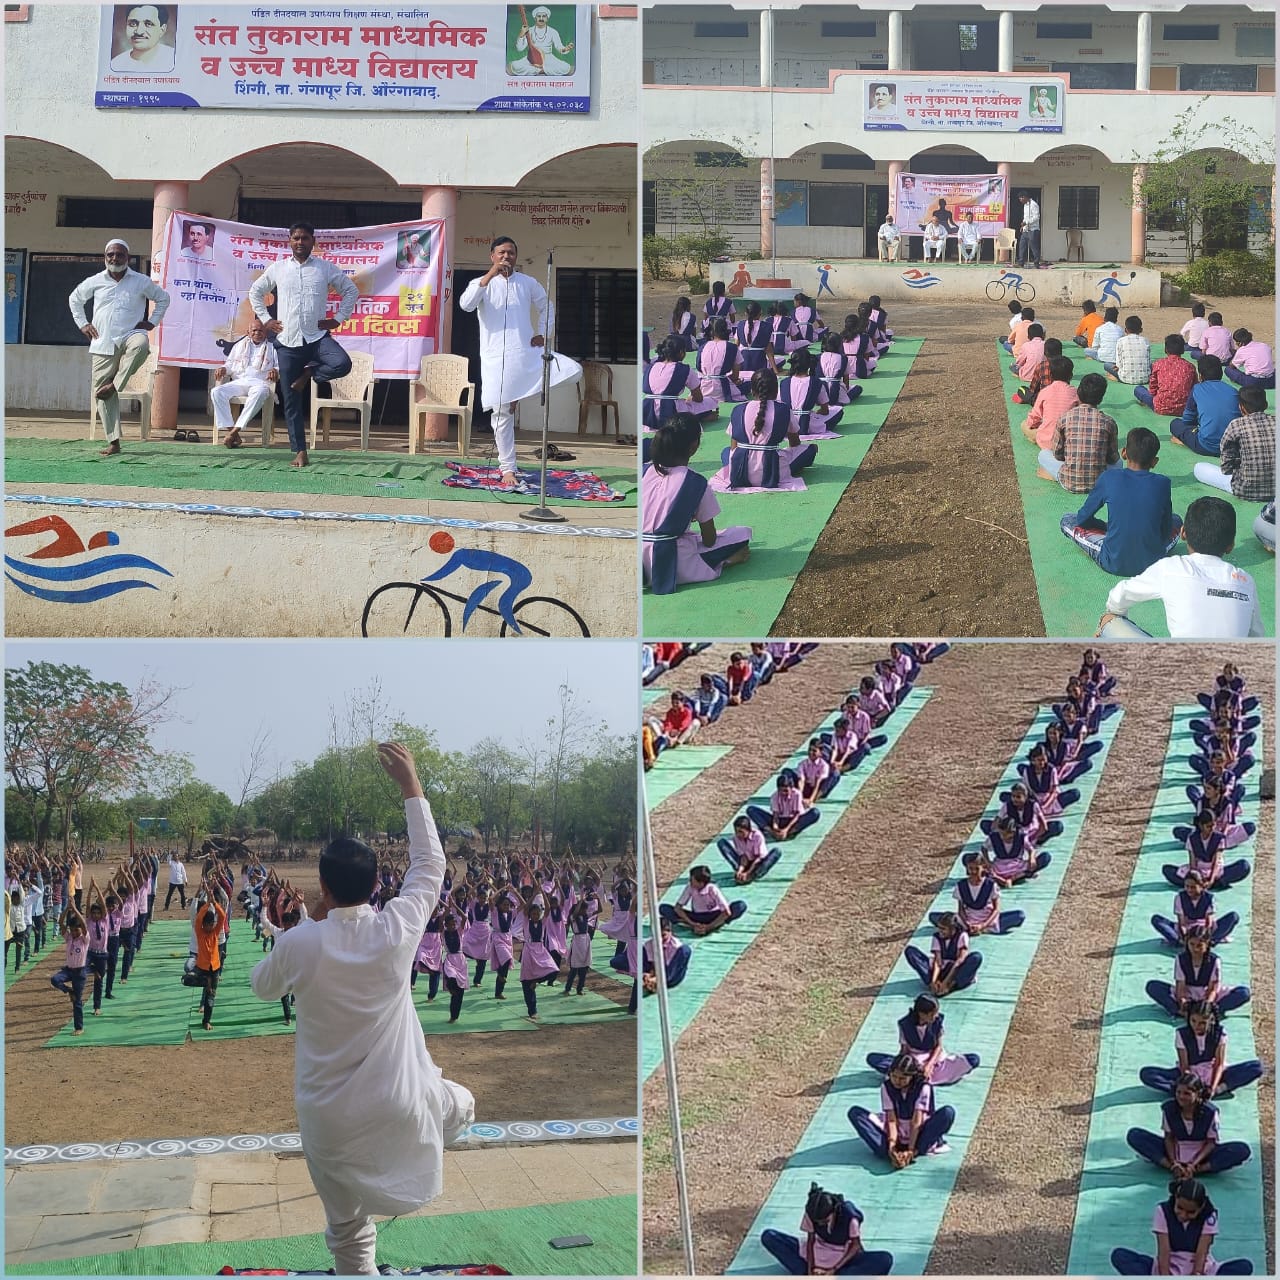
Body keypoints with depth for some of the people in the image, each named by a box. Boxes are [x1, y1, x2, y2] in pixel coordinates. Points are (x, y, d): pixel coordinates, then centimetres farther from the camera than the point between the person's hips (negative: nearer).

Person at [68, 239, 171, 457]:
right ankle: (113, 442, 0)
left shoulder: (141, 282, 5)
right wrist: (82, 323, 17)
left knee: (140, 344, -41)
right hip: (103, 345, 2)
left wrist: (152, 322, 9)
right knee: (101, 393, -5)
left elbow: (163, 298, 19)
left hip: (130, 336, -2)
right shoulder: (95, 282, 9)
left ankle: (115, 385, -27)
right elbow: (74, 299, 26)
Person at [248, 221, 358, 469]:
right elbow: (255, 291, 19)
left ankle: (308, 373, -2)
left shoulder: (326, 268, 3)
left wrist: (338, 319, 3)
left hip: (318, 337, -1)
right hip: (287, 341, 1)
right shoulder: (277, 269, 7)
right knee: (292, 401, 0)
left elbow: (351, 290, 12)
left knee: (342, 364, -32)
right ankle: (300, 451, 8)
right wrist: (265, 319, 9)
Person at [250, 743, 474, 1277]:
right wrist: (411, 786, 8)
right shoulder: (397, 931, -15)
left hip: (329, 1118, 0)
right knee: (461, 1105, 36)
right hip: (398, 1104, 0)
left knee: (348, 1231, 14)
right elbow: (429, 862, 2)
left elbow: (261, 985, 8)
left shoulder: (298, 944, -16)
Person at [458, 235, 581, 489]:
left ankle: (519, 397, 2)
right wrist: (491, 275, -24)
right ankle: (507, 468, 11)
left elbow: (546, 308, 23)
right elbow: (466, 304, -19)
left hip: (527, 353, 2)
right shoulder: (482, 283, 2)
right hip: (496, 358, -2)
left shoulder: (528, 283, 9)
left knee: (573, 371, -15)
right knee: (502, 413, -1)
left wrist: (543, 334, 6)